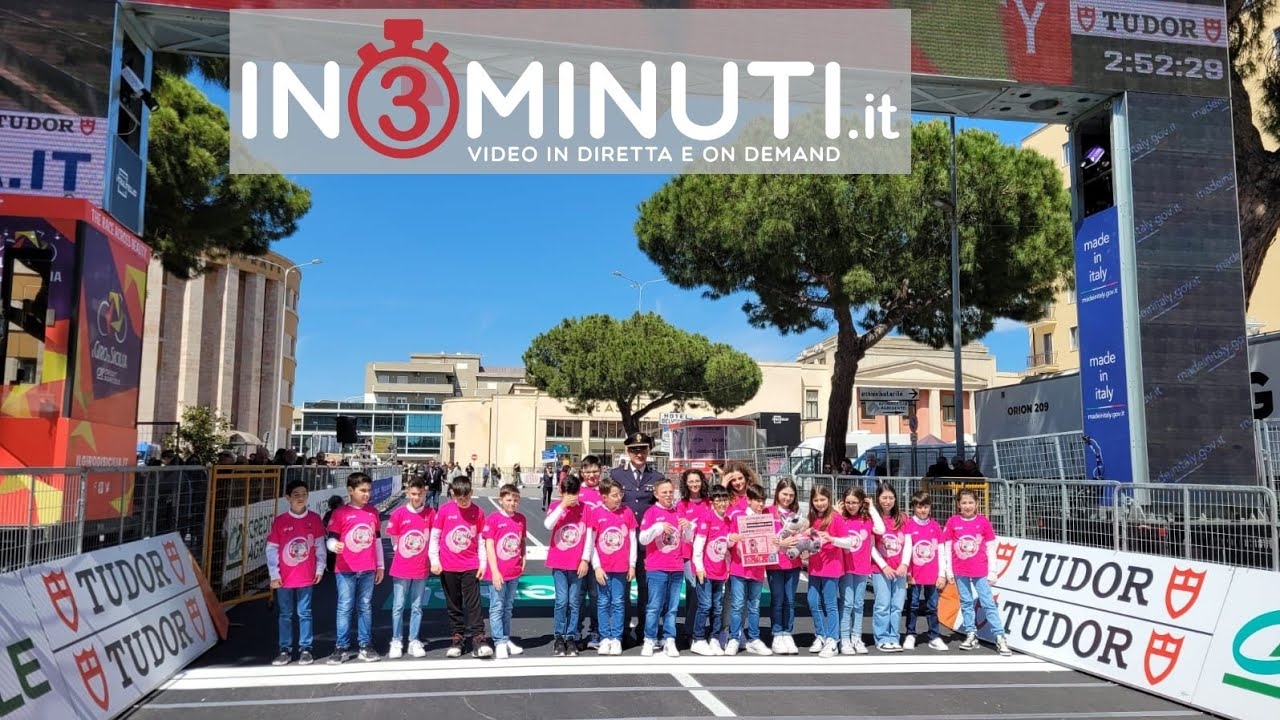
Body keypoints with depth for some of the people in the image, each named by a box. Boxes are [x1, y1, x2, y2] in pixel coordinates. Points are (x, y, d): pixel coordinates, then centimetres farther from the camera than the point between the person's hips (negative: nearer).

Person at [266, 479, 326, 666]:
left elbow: (320, 545, 4)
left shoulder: (314, 519, -2)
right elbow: (271, 549, -2)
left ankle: (305, 649, 15)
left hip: (306, 577, 0)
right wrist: (274, 575, -5)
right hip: (284, 578, 0)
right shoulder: (279, 521, -4)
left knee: (304, 614, 7)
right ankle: (285, 650, 19)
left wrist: (320, 569, 3)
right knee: (285, 615, 10)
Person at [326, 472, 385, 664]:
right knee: (345, 608, 2)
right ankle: (342, 647, 9)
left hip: (368, 569, 3)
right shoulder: (340, 513, -4)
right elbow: (331, 539, -6)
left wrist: (380, 566, 13)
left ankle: (366, 646, 18)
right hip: (346, 569, -3)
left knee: (366, 607, 10)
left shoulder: (373, 512, 8)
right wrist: (335, 546, -30)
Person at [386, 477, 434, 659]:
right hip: (401, 568, -1)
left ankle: (414, 642, 19)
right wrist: (405, 553, 5)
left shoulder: (431, 514, -5)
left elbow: (433, 539, 4)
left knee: (417, 607, 9)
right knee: (398, 606, 6)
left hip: (421, 569, 1)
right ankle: (396, 642, 17)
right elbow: (395, 540, 4)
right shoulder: (399, 513, -7)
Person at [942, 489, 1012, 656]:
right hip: (960, 571, 1)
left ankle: (1000, 638, -2)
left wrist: (992, 572, 0)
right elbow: (947, 548, 3)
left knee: (988, 603, -3)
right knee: (966, 603, 9)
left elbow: (990, 548, 2)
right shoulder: (952, 522, -1)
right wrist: (949, 571, 1)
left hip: (980, 571, -1)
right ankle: (971, 635, 18)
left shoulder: (983, 522, -2)